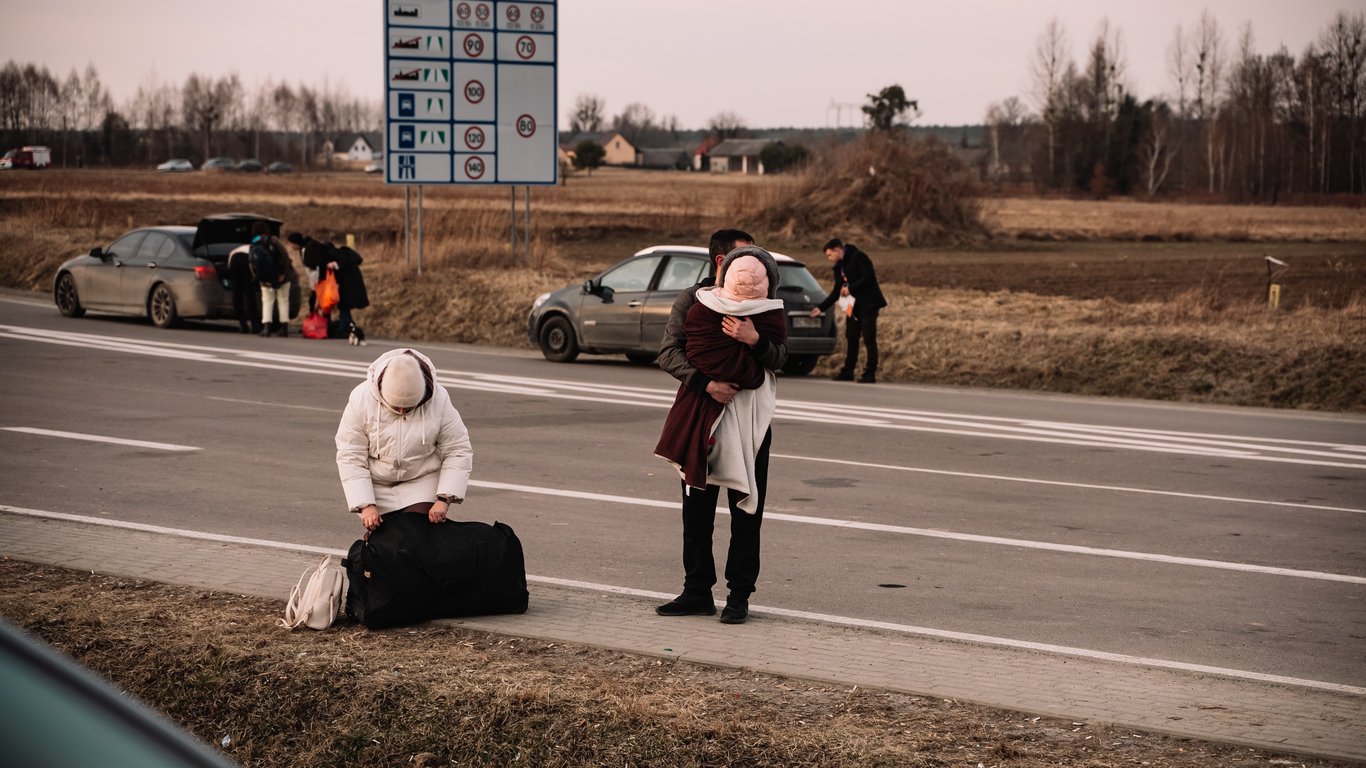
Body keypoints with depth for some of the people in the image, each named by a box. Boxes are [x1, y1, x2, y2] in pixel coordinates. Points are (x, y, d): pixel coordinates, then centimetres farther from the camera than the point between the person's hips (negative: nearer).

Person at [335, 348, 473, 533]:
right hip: (377, 486, 0)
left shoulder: (439, 400, -19)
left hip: (422, 482, 0)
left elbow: (458, 452, -13)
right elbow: (351, 457, -18)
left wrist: (444, 499, -23)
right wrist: (365, 505, -25)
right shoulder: (361, 399, -21)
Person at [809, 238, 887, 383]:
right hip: (854, 306, 9)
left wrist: (850, 288, -18)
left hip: (868, 304, -9)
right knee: (851, 338, 9)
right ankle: (847, 372, 15)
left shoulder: (858, 257, -9)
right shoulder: (839, 267, 16)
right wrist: (821, 308, 13)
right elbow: (836, 292, 19)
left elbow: (868, 277, -19)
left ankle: (870, 374, -7)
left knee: (869, 339, -8)